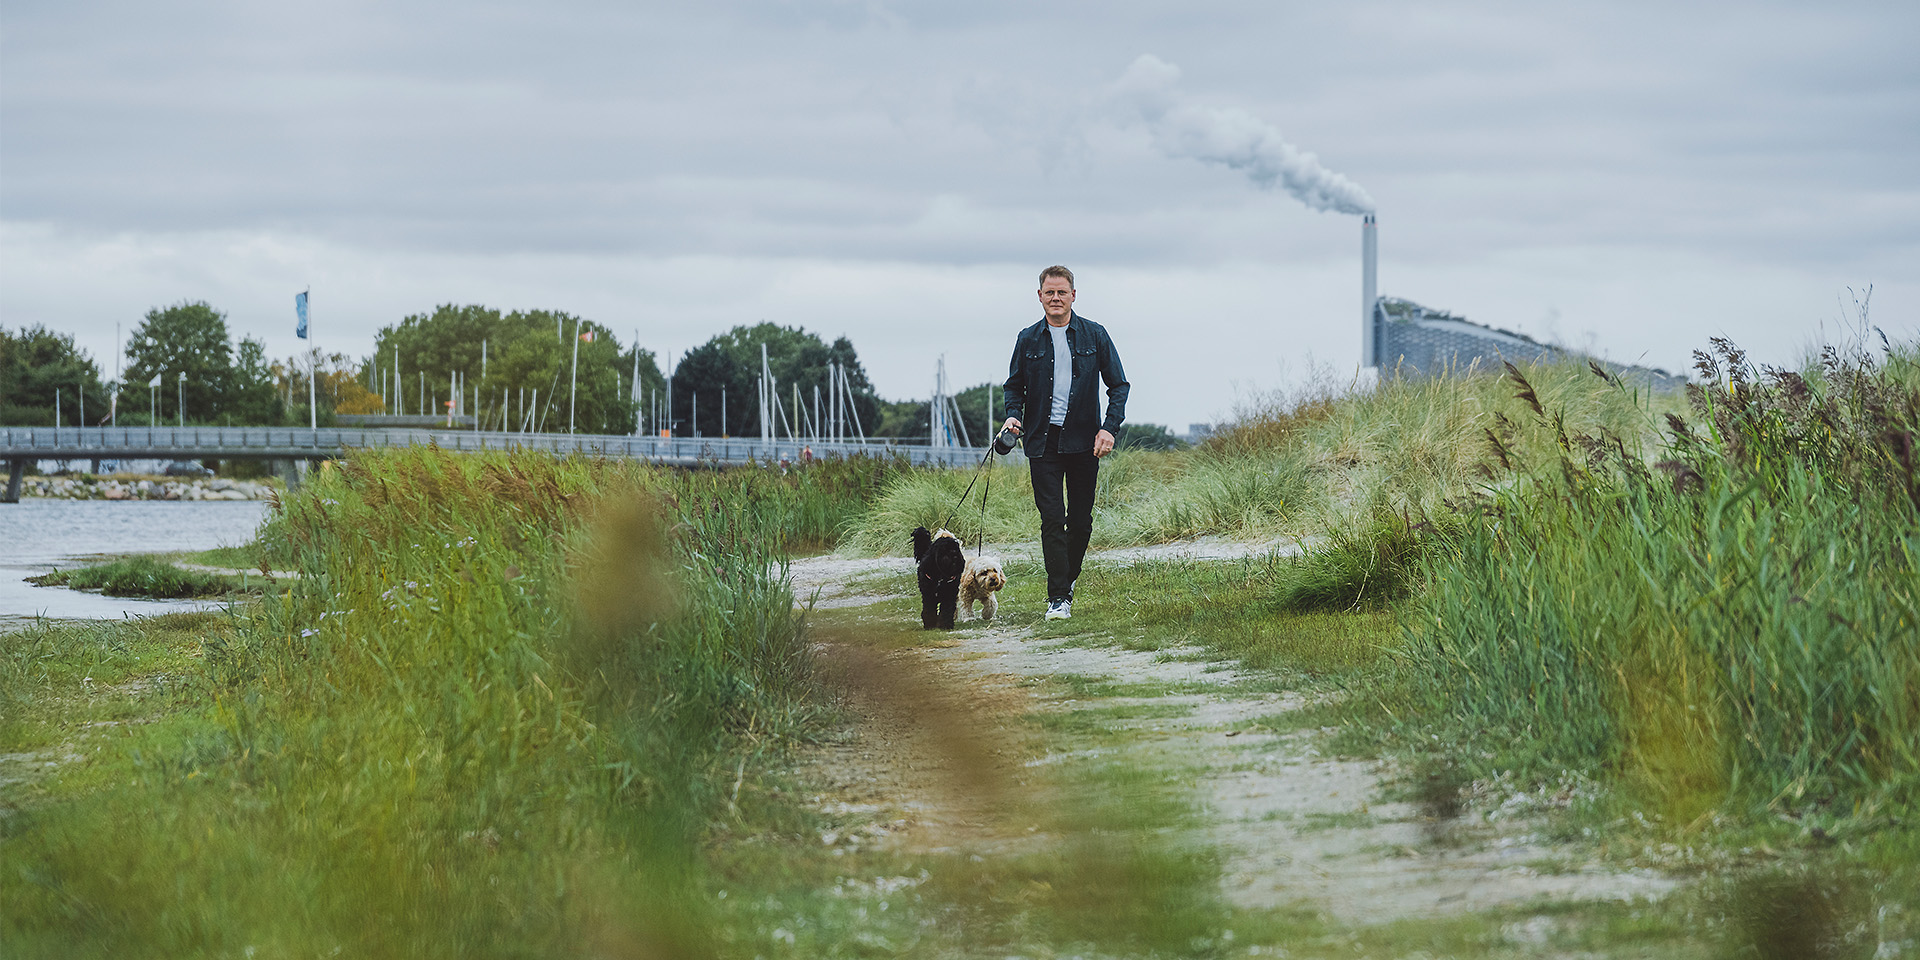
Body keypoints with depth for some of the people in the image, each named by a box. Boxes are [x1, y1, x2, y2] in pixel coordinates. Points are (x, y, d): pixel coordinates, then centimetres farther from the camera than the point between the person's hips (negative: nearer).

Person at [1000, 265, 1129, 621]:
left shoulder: (1094, 335, 2)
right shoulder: (1028, 339, 6)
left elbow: (1118, 384, 4)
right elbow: (1015, 385, 15)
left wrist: (1110, 427, -9)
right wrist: (1013, 415, -5)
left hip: (1083, 441, 0)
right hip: (1043, 441, 0)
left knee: (1080, 521, 6)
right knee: (1052, 519, -8)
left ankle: (1068, 581, 26)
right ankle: (1058, 599, -8)